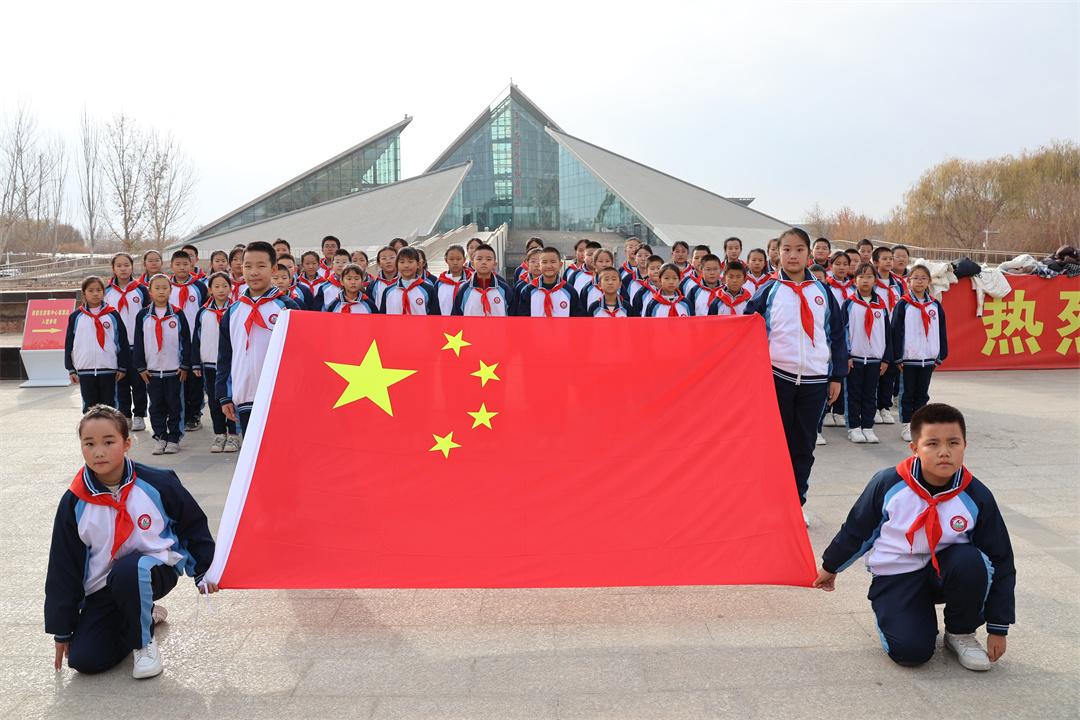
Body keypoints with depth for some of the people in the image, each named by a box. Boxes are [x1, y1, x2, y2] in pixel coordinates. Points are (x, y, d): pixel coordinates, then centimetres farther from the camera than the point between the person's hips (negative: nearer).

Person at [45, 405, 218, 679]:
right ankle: (144, 615, 17)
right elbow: (63, 568, 2)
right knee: (84, 660, -12)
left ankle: (144, 642, -10)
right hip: (102, 588, 4)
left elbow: (194, 526, 3)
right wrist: (62, 630, 6)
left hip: (156, 569, -3)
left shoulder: (158, 483, -13)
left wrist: (204, 572, 7)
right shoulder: (74, 503, -6)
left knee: (128, 571, -38)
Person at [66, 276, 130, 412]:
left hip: (109, 369, -1)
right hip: (85, 371, 1)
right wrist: (71, 369, 5)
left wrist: (123, 367, -1)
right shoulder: (76, 317, 5)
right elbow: (69, 344, 8)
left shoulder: (113, 315, 2)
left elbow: (123, 342, 2)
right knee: (89, 407, 9)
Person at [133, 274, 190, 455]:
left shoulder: (178, 315, 1)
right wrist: (141, 367, 0)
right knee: (156, 406, 7)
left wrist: (185, 366, -3)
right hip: (151, 370, 2)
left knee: (174, 405, 3)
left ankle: (174, 439, 12)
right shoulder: (143, 316, 5)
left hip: (174, 369, -1)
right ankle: (160, 438, 16)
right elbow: (138, 343, 6)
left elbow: (186, 341, 1)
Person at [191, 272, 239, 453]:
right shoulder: (203, 313, 7)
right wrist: (196, 363, 6)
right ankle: (219, 435, 18)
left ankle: (233, 435, 11)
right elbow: (196, 339, 10)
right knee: (214, 401, 9)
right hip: (210, 364, 3)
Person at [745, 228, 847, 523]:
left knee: (805, 445, 9)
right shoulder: (768, 291, 1)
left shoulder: (822, 291, 7)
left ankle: (797, 502, 21)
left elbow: (837, 334, 9)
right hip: (777, 376, -2)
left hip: (815, 379, 2)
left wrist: (837, 376, 7)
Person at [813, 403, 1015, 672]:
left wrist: (998, 628, -1)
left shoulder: (976, 497, -12)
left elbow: (1001, 561, -3)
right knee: (910, 652, -23)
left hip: (945, 569, 2)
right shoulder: (888, 484, -15)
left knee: (971, 562, -33)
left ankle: (961, 632, -4)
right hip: (895, 576, -2)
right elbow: (856, 530, 2)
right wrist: (830, 567, 15)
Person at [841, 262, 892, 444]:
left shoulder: (881, 306, 8)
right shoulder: (849, 304, -1)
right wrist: (845, 355, -10)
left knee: (870, 395, 8)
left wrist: (886, 358, 5)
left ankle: (868, 427, 16)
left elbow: (887, 333, 10)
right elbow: (841, 331, -4)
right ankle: (854, 427, 10)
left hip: (875, 358, 3)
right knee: (853, 394, 3)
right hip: (854, 358, -3)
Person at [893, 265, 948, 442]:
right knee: (908, 393, 5)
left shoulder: (936, 305, 6)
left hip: (928, 358, 3)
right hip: (908, 358, -3)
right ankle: (907, 426, 12)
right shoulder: (903, 305, -4)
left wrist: (940, 356, 6)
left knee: (922, 394, 11)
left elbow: (942, 332, 10)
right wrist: (898, 357, -9)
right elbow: (896, 332, -6)